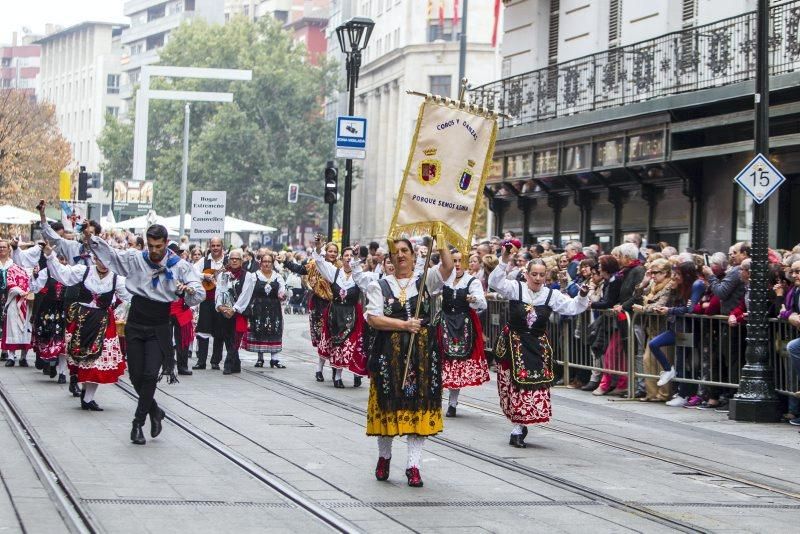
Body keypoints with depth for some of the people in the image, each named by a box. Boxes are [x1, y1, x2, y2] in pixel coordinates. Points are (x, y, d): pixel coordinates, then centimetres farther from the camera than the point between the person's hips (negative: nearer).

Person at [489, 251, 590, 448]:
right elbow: (495, 282, -18)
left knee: (535, 384, -2)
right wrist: (504, 262, -28)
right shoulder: (516, 288, -5)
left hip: (538, 346, 2)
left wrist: (582, 296, -16)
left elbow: (573, 307, 4)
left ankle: (518, 430, 8)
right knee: (515, 384, -2)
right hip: (514, 344, -2)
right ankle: (519, 428, 11)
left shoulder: (552, 295, 3)